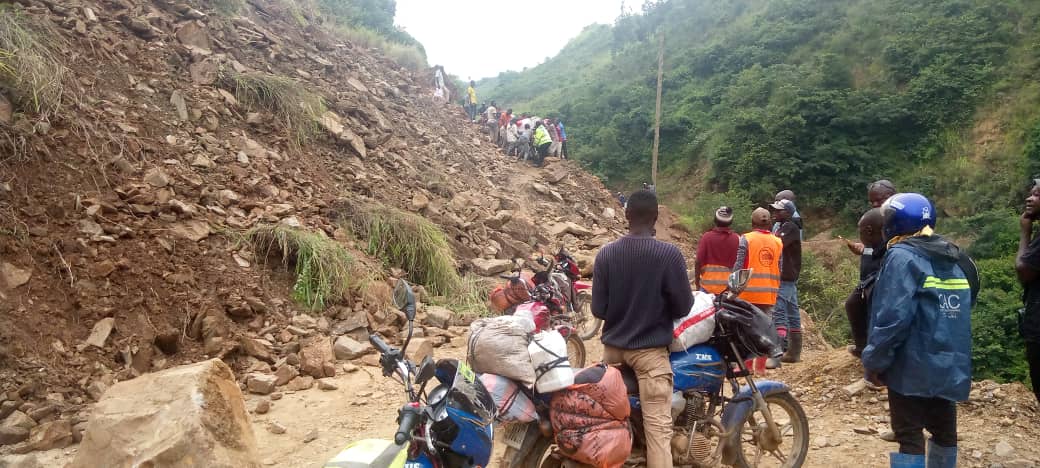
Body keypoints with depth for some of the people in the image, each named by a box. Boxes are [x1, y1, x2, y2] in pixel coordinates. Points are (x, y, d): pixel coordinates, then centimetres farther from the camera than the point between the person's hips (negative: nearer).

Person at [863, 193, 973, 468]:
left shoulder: (902, 256, -14)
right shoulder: (954, 258, 12)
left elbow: (892, 317, -22)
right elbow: (963, 309, 17)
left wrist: (874, 362, -15)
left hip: (913, 366, -8)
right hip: (950, 365, 8)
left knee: (909, 435, -1)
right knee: (944, 430, 17)